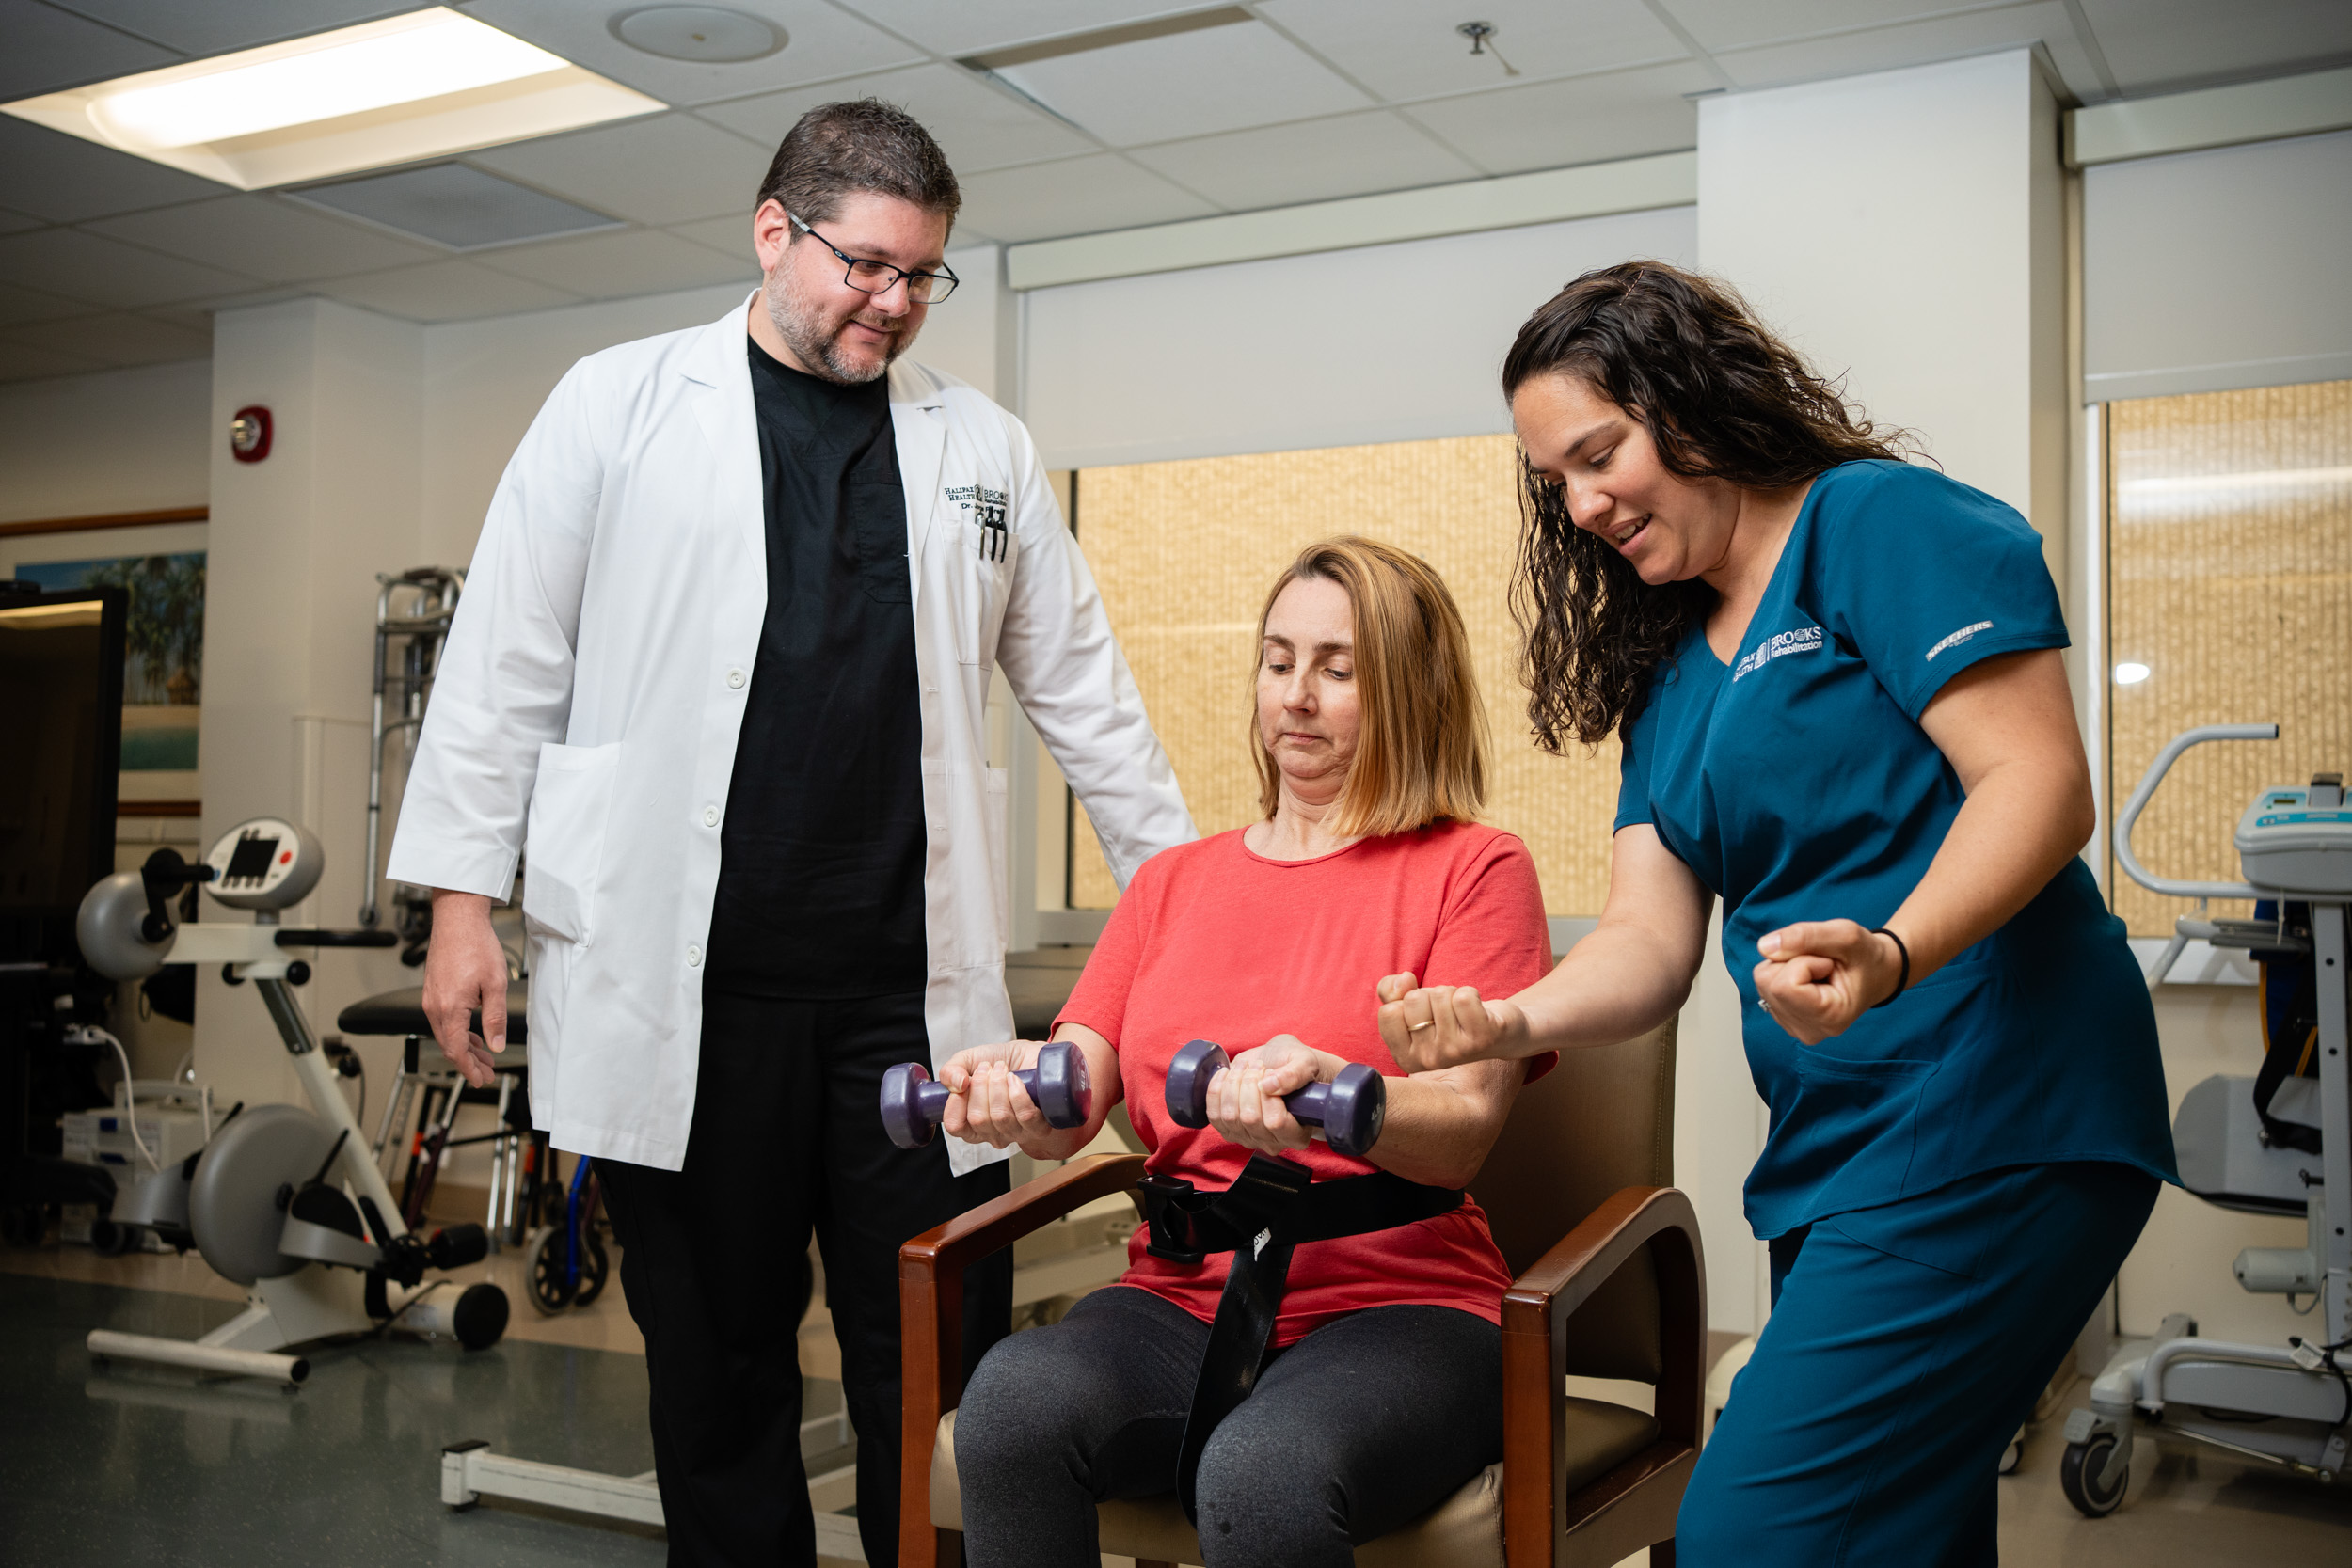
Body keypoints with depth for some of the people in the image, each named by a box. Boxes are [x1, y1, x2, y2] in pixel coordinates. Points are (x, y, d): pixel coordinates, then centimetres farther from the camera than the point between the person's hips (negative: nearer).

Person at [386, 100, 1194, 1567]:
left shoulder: (983, 447, 12)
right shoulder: (618, 404, 6)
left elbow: (1083, 689, 15)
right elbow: (509, 661, 4)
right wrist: (463, 895, -1)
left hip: (909, 989, 2)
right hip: (678, 987, -1)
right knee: (718, 1365, 10)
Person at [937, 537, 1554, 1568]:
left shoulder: (1472, 868, 5)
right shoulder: (1172, 881, 19)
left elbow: (1464, 1130, -7)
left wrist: (1333, 1096, -29)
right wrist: (1015, 1093, -16)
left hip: (1395, 1301, -3)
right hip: (1180, 1300, 4)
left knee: (1262, 1474, -36)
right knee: (1012, 1398, -28)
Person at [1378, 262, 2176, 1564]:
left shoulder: (1888, 524, -5)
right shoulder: (1666, 666, 17)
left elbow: (2040, 783, -15)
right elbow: (1652, 939, 8)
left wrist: (1885, 956, -32)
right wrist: (1505, 1021, -12)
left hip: (1991, 1126, -8)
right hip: (1829, 1158, 8)